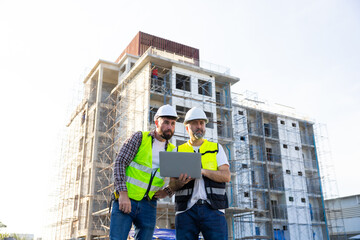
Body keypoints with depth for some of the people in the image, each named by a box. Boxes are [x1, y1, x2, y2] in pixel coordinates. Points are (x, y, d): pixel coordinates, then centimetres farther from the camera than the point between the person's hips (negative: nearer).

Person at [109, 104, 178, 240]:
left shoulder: (172, 152, 10)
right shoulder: (140, 137, 0)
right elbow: (119, 163, -7)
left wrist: (167, 192, -2)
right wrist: (123, 193, -16)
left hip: (148, 207, 4)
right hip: (125, 200, -3)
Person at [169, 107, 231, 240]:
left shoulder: (216, 148, 13)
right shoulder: (178, 151, 13)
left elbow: (226, 176, 0)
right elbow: (172, 185, 9)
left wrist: (202, 170, -15)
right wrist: (181, 182, -15)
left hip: (213, 209, 0)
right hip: (186, 210, 1)